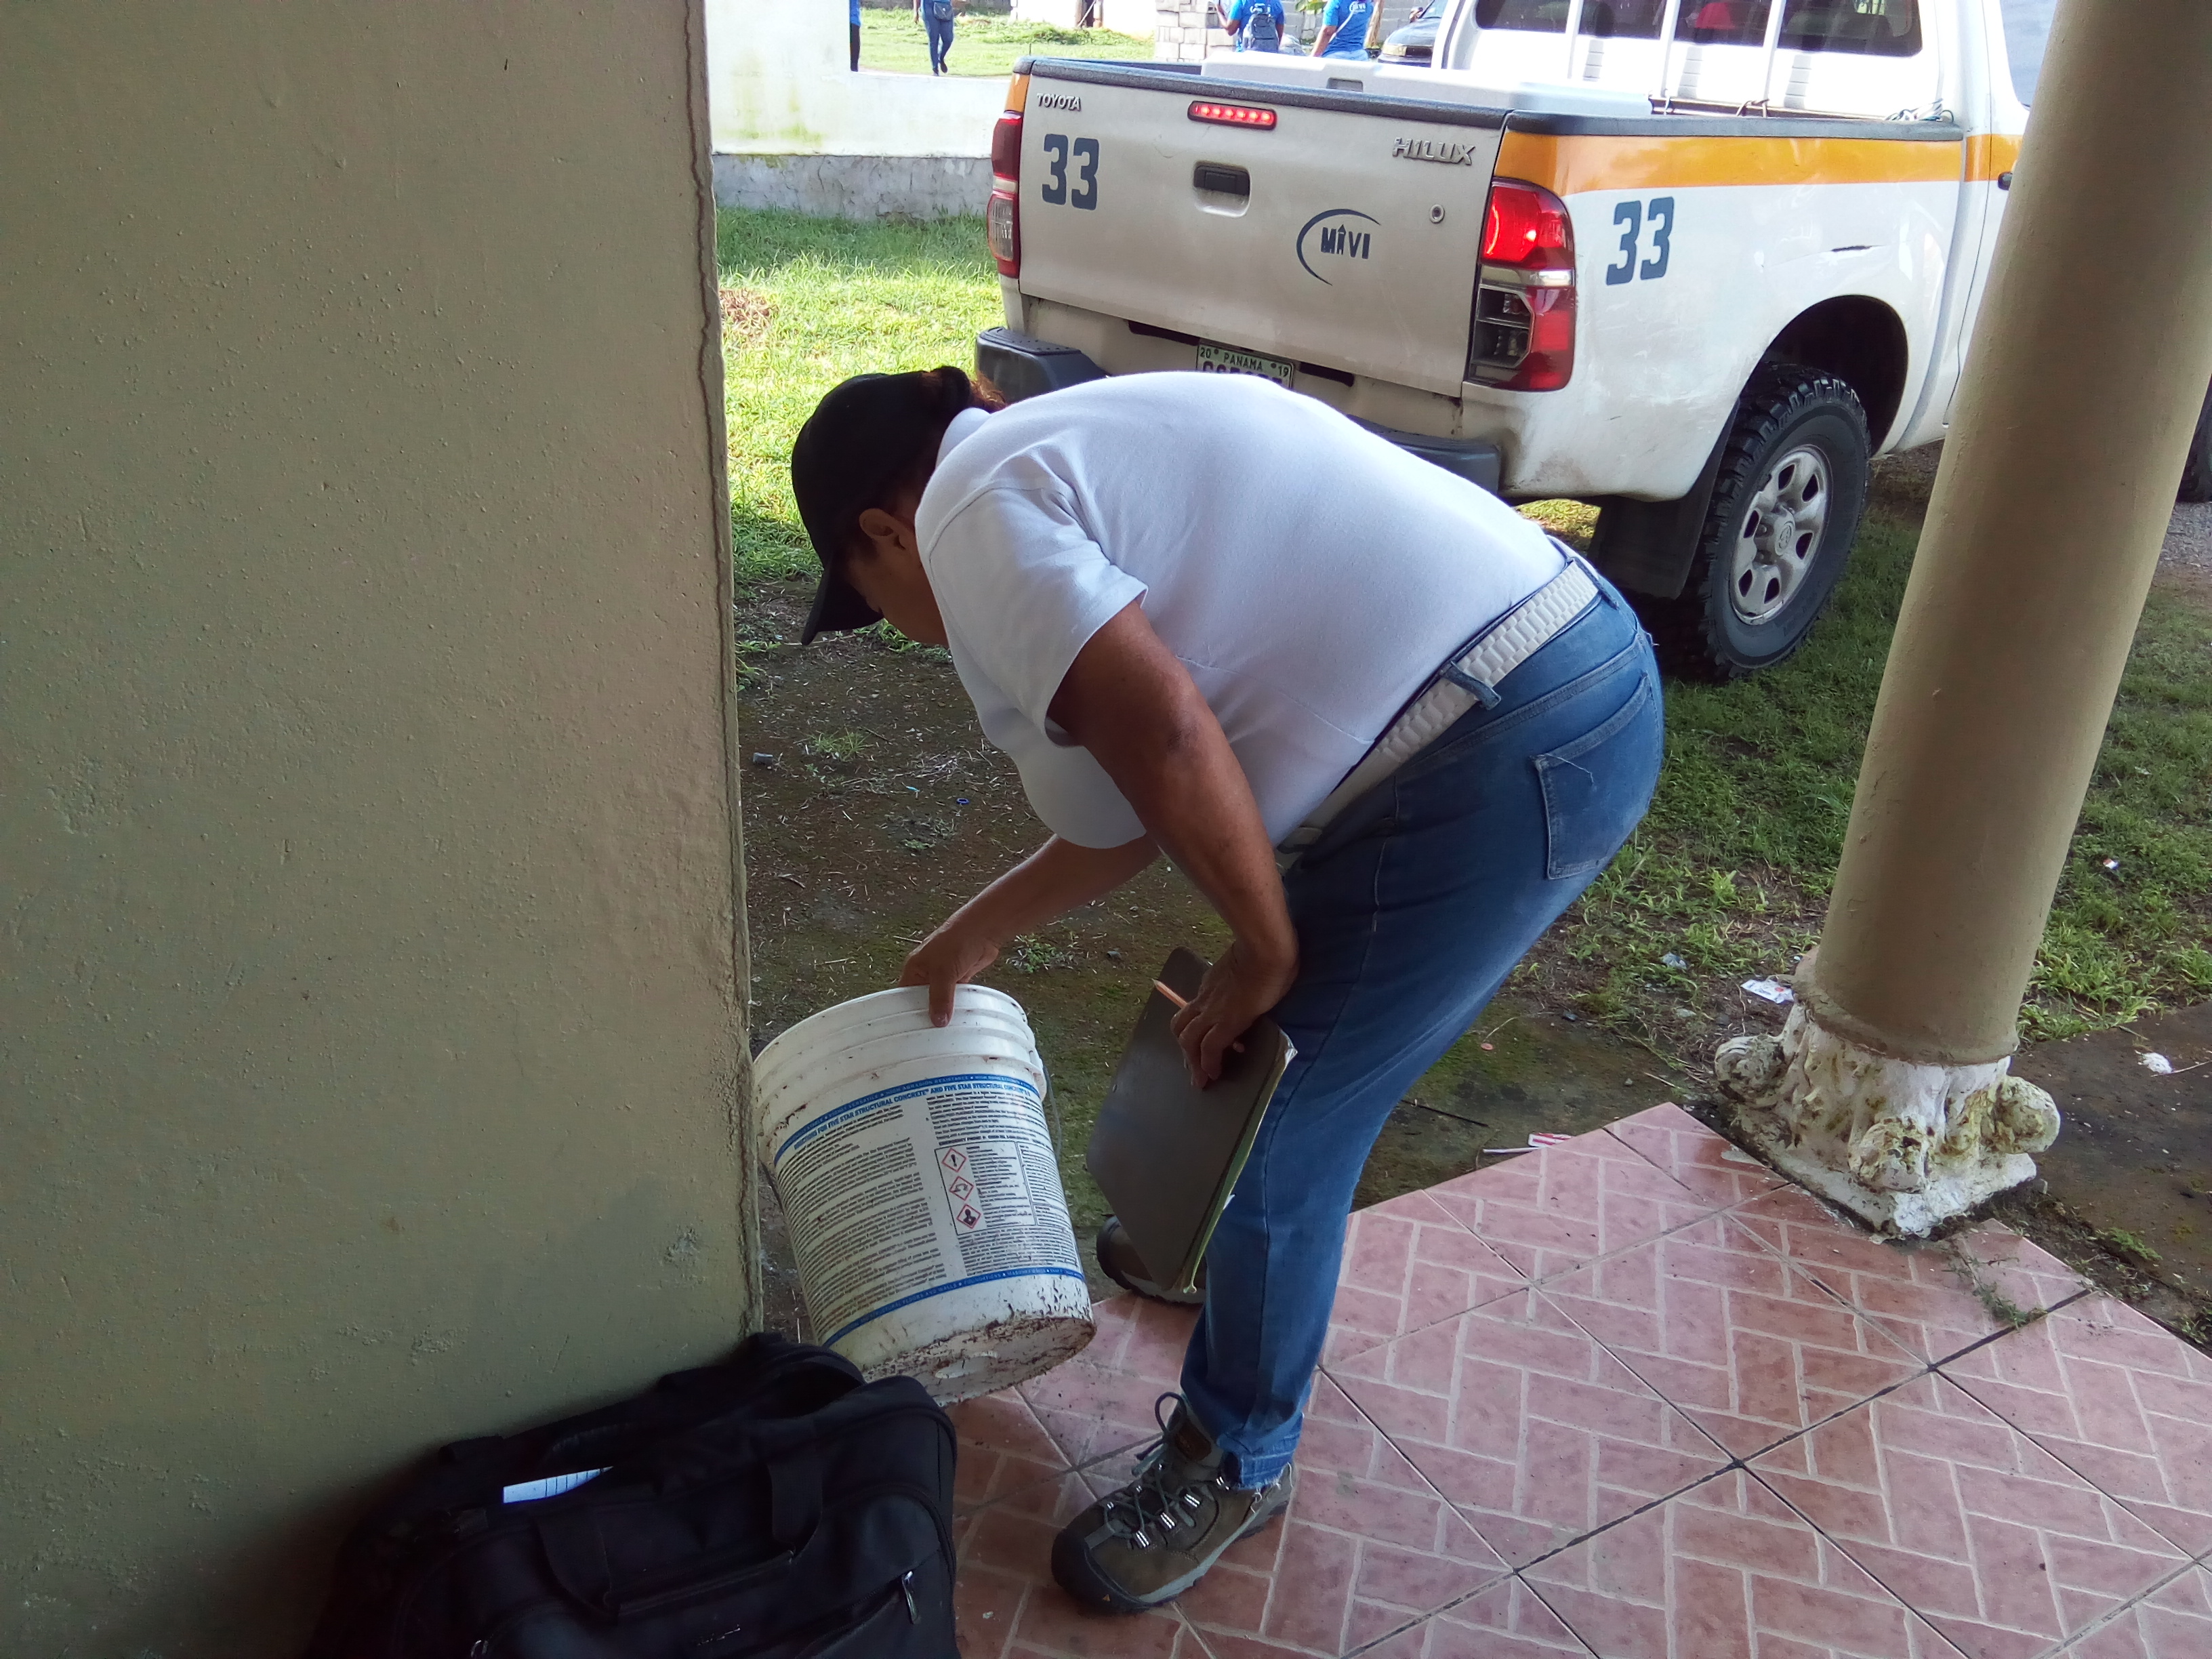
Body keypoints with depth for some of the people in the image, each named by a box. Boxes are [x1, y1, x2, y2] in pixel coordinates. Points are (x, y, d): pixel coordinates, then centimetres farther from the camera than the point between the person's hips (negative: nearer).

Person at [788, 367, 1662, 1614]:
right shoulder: (1077, 447, 22)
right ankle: (1227, 1247, 52)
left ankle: (1237, 1462, 27)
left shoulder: (973, 511, -7)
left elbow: (1166, 738, -22)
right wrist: (982, 930, 33)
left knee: (1274, 1119, 5)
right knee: (1314, 1071, 27)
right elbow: (1149, 801, 24)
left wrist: (1266, 956, -8)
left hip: (1501, 767, -10)